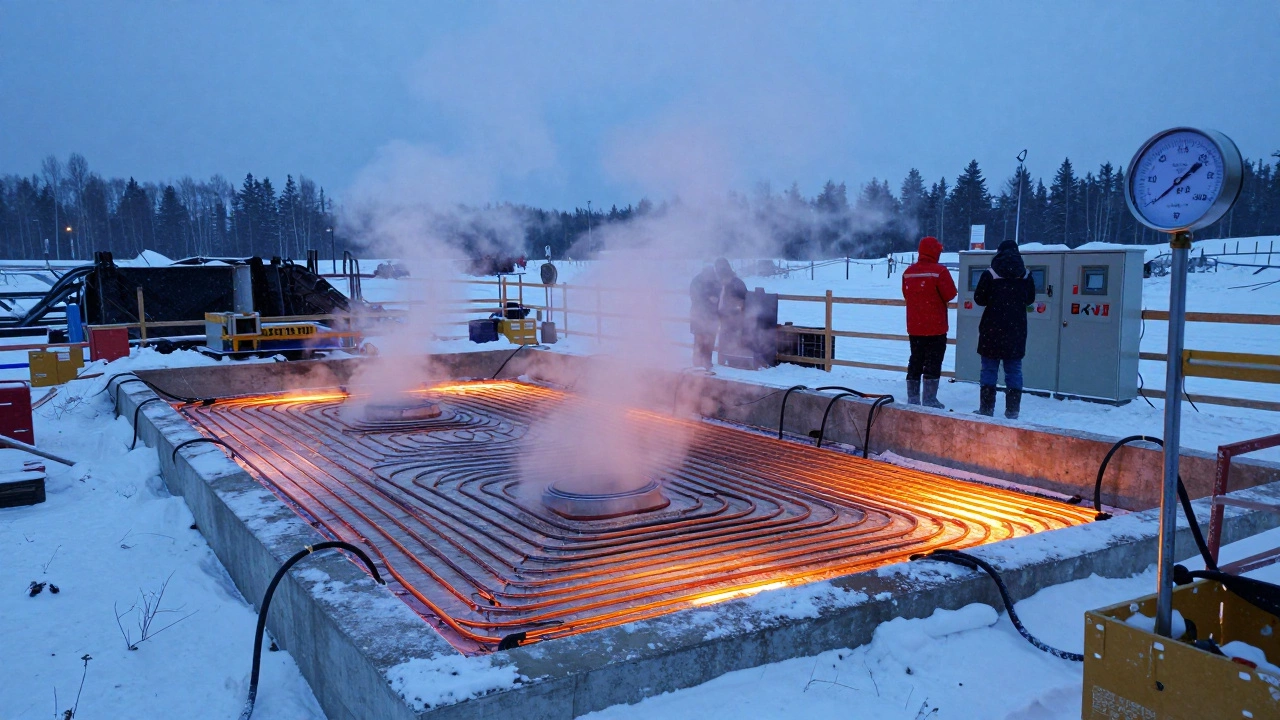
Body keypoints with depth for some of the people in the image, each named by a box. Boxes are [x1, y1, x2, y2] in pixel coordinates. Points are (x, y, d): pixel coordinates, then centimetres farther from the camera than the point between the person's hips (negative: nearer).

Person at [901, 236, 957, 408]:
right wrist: (938, 298, 8)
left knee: (915, 361, 13)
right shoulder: (939, 271, -14)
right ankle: (930, 399, 0)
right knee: (933, 362, 1)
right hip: (935, 326, -5)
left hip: (914, 327, 5)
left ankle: (912, 398, 16)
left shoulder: (908, 271, 4)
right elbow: (950, 295, -11)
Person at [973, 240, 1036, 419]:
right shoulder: (1025, 275, 1)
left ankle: (986, 409, 5)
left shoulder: (990, 274, -10)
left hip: (992, 330, -3)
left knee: (989, 370, 4)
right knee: (1014, 371, 8)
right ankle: (1012, 411, 9)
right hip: (1016, 332, 3)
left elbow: (979, 299, -4)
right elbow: (1030, 299, 14)